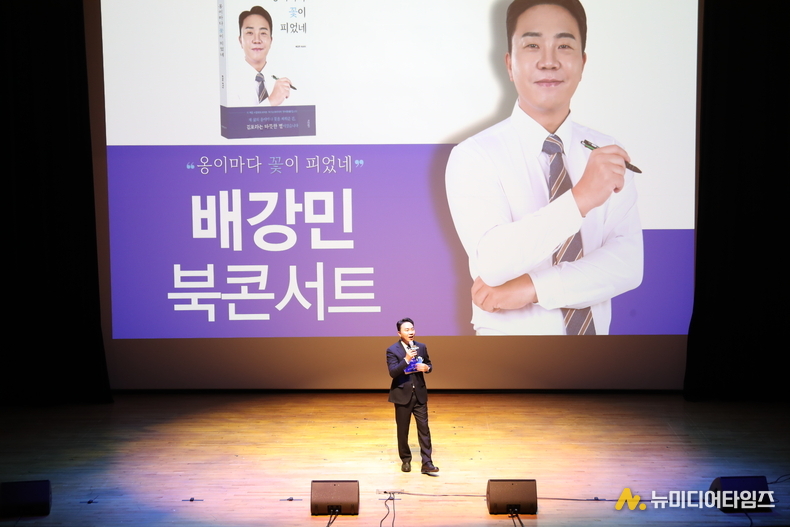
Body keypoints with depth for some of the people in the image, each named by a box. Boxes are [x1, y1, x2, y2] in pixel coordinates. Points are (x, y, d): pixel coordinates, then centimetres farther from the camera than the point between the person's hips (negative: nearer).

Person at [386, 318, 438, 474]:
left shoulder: (421, 347, 4)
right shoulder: (392, 350, -9)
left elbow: (429, 365, 15)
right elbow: (393, 372, -19)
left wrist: (426, 367, -9)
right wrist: (406, 359, -31)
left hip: (419, 394, 3)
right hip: (402, 395, -3)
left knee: (424, 428, -1)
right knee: (402, 430, 8)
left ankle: (427, 463, 1)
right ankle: (405, 460, 25)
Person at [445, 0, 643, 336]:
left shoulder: (607, 155, -2)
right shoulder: (474, 157, -13)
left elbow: (627, 265, -11)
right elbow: (491, 262, -26)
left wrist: (533, 287, -22)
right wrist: (579, 199, -35)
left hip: (593, 331, 3)